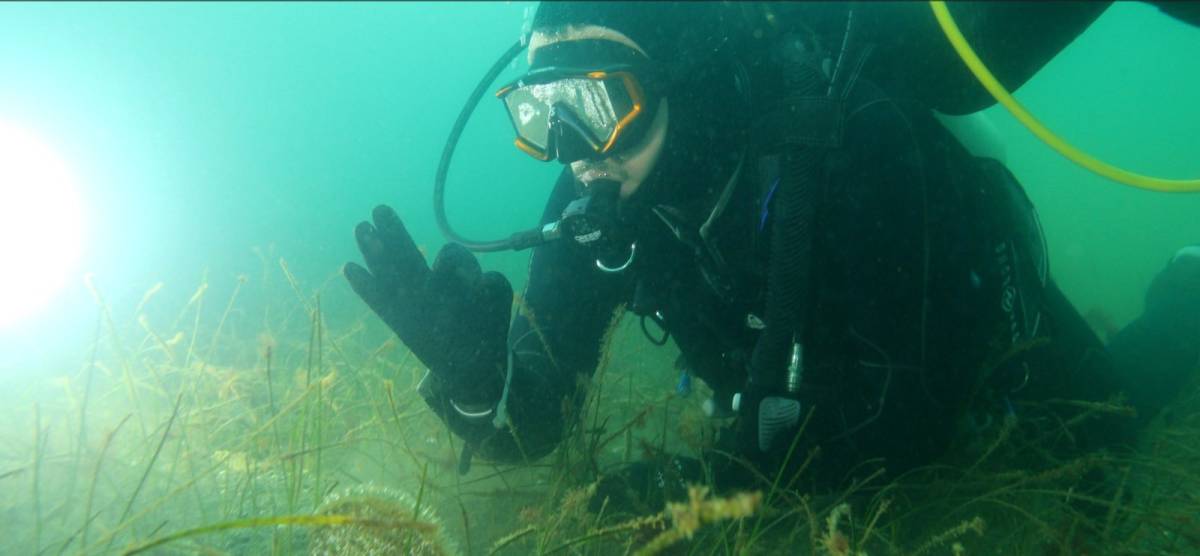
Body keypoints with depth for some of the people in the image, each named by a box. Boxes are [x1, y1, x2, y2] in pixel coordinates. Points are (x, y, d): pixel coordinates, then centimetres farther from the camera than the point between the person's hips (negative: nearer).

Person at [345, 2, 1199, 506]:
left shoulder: (854, 134, -41)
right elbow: (529, 429, -24)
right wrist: (472, 371, -46)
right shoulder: (594, 208, -26)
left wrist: (706, 482, -42)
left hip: (975, 338, -4)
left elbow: (910, 411, -39)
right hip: (806, 391, 4)